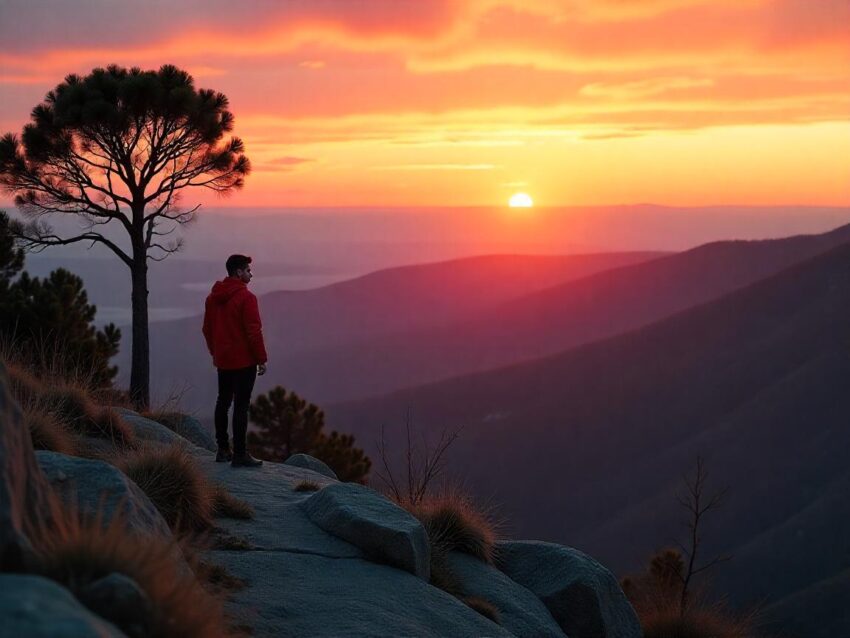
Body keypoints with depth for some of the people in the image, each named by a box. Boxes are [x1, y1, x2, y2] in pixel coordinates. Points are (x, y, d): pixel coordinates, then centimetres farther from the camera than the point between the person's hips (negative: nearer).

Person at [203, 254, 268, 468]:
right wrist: (262, 359, -11)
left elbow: (207, 328, 16)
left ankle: (223, 450, 21)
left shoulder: (213, 297, 9)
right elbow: (254, 331, -18)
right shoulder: (246, 297, -15)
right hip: (244, 361, -8)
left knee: (223, 402, 16)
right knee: (241, 406, -5)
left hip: (222, 360, 8)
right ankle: (239, 454, -5)